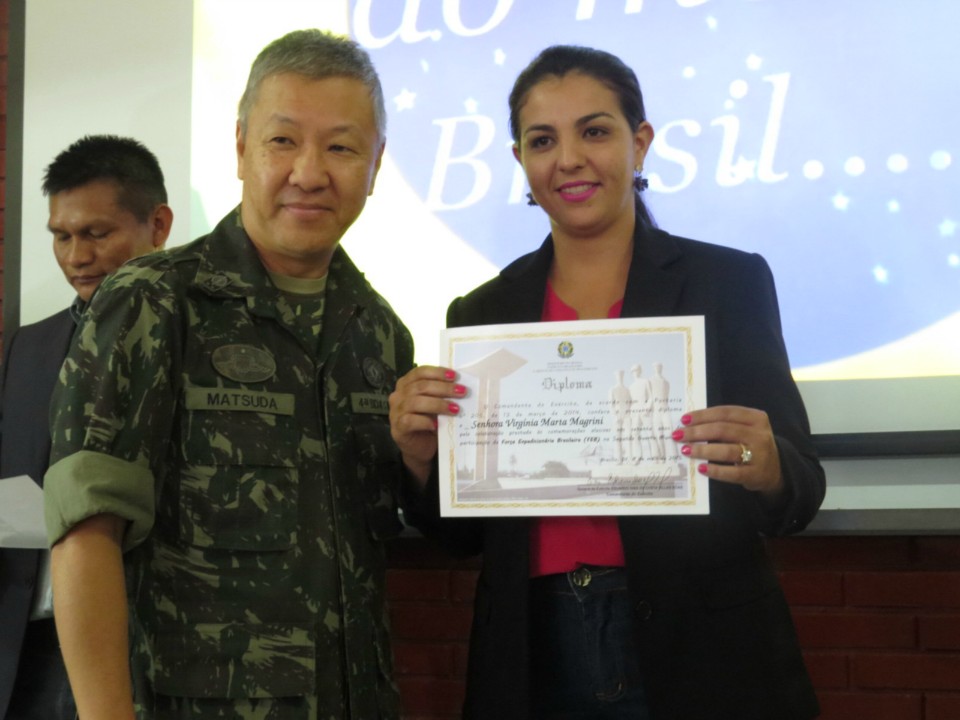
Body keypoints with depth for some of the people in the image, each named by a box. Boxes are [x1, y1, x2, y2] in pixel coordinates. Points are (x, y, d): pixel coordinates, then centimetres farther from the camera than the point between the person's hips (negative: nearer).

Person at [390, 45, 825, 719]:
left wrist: (764, 467, -26)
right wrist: (421, 455, -14)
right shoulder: (483, 313, 4)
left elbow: (802, 490, -4)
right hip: (536, 659, 2)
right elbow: (463, 532, 6)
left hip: (702, 660, -2)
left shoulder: (730, 281, -4)